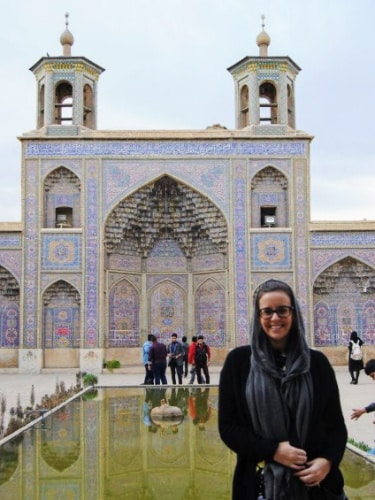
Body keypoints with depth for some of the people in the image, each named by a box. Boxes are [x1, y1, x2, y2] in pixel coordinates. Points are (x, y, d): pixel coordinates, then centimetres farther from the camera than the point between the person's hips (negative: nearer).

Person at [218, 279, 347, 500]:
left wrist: (327, 461, -12)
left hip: (313, 481, 1)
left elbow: (336, 424, 5)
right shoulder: (239, 360, -4)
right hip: (259, 480, -1)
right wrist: (272, 450, -15)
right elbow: (227, 426, -4)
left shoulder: (317, 362, 0)